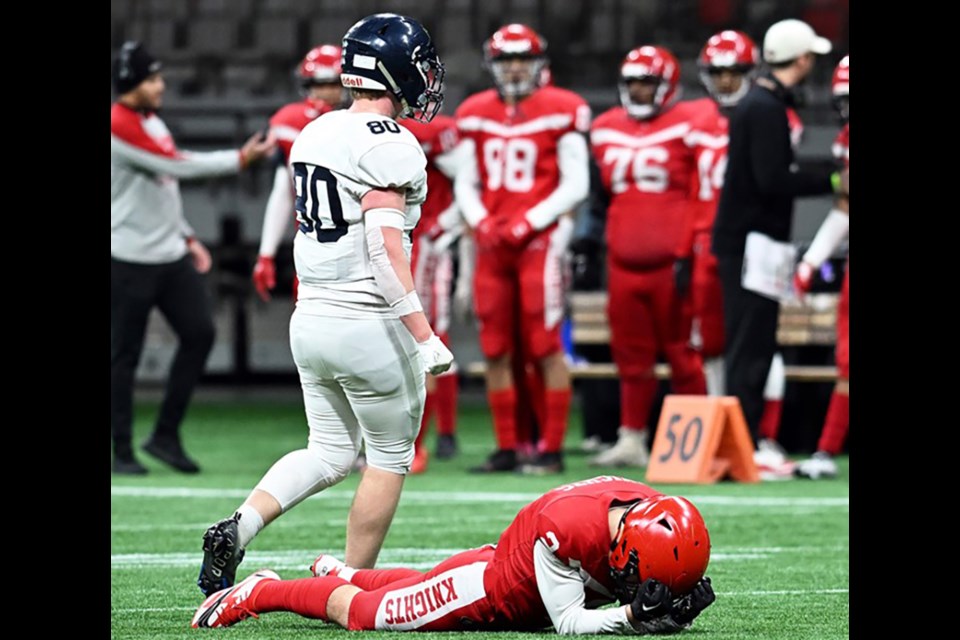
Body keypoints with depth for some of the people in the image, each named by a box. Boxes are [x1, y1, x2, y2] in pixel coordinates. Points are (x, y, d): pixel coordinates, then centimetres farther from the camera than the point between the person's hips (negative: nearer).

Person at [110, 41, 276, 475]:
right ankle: (122, 452, 6)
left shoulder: (152, 121, 13)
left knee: (199, 333, 2)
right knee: (126, 354, -2)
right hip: (131, 259, -9)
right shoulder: (120, 126, -17)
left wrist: (187, 237, 16)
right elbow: (179, 166, -21)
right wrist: (241, 159, -17)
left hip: (171, 256, 9)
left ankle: (166, 436, 10)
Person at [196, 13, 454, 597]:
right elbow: (385, 248, -22)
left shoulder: (314, 135, 10)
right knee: (389, 459, 9)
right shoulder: (389, 144, -15)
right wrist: (425, 338, -23)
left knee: (329, 453, 17)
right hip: (369, 326, -8)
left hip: (311, 318, 8)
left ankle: (236, 531, -3)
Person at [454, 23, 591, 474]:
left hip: (538, 240, -5)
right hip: (491, 245, 5)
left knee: (546, 348, -6)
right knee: (495, 350, 5)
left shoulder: (561, 111, -3)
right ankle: (506, 449, 11)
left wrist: (527, 224, -11)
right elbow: (466, 182, 16)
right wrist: (480, 221, -3)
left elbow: (575, 185, -4)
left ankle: (551, 449, -3)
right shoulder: (475, 114, 11)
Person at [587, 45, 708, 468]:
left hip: (669, 262, -5)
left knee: (680, 350, 0)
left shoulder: (686, 127, -4)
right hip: (623, 261, 5)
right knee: (631, 353, 9)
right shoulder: (605, 129, 13)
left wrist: (687, 255, -11)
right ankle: (632, 440, 14)